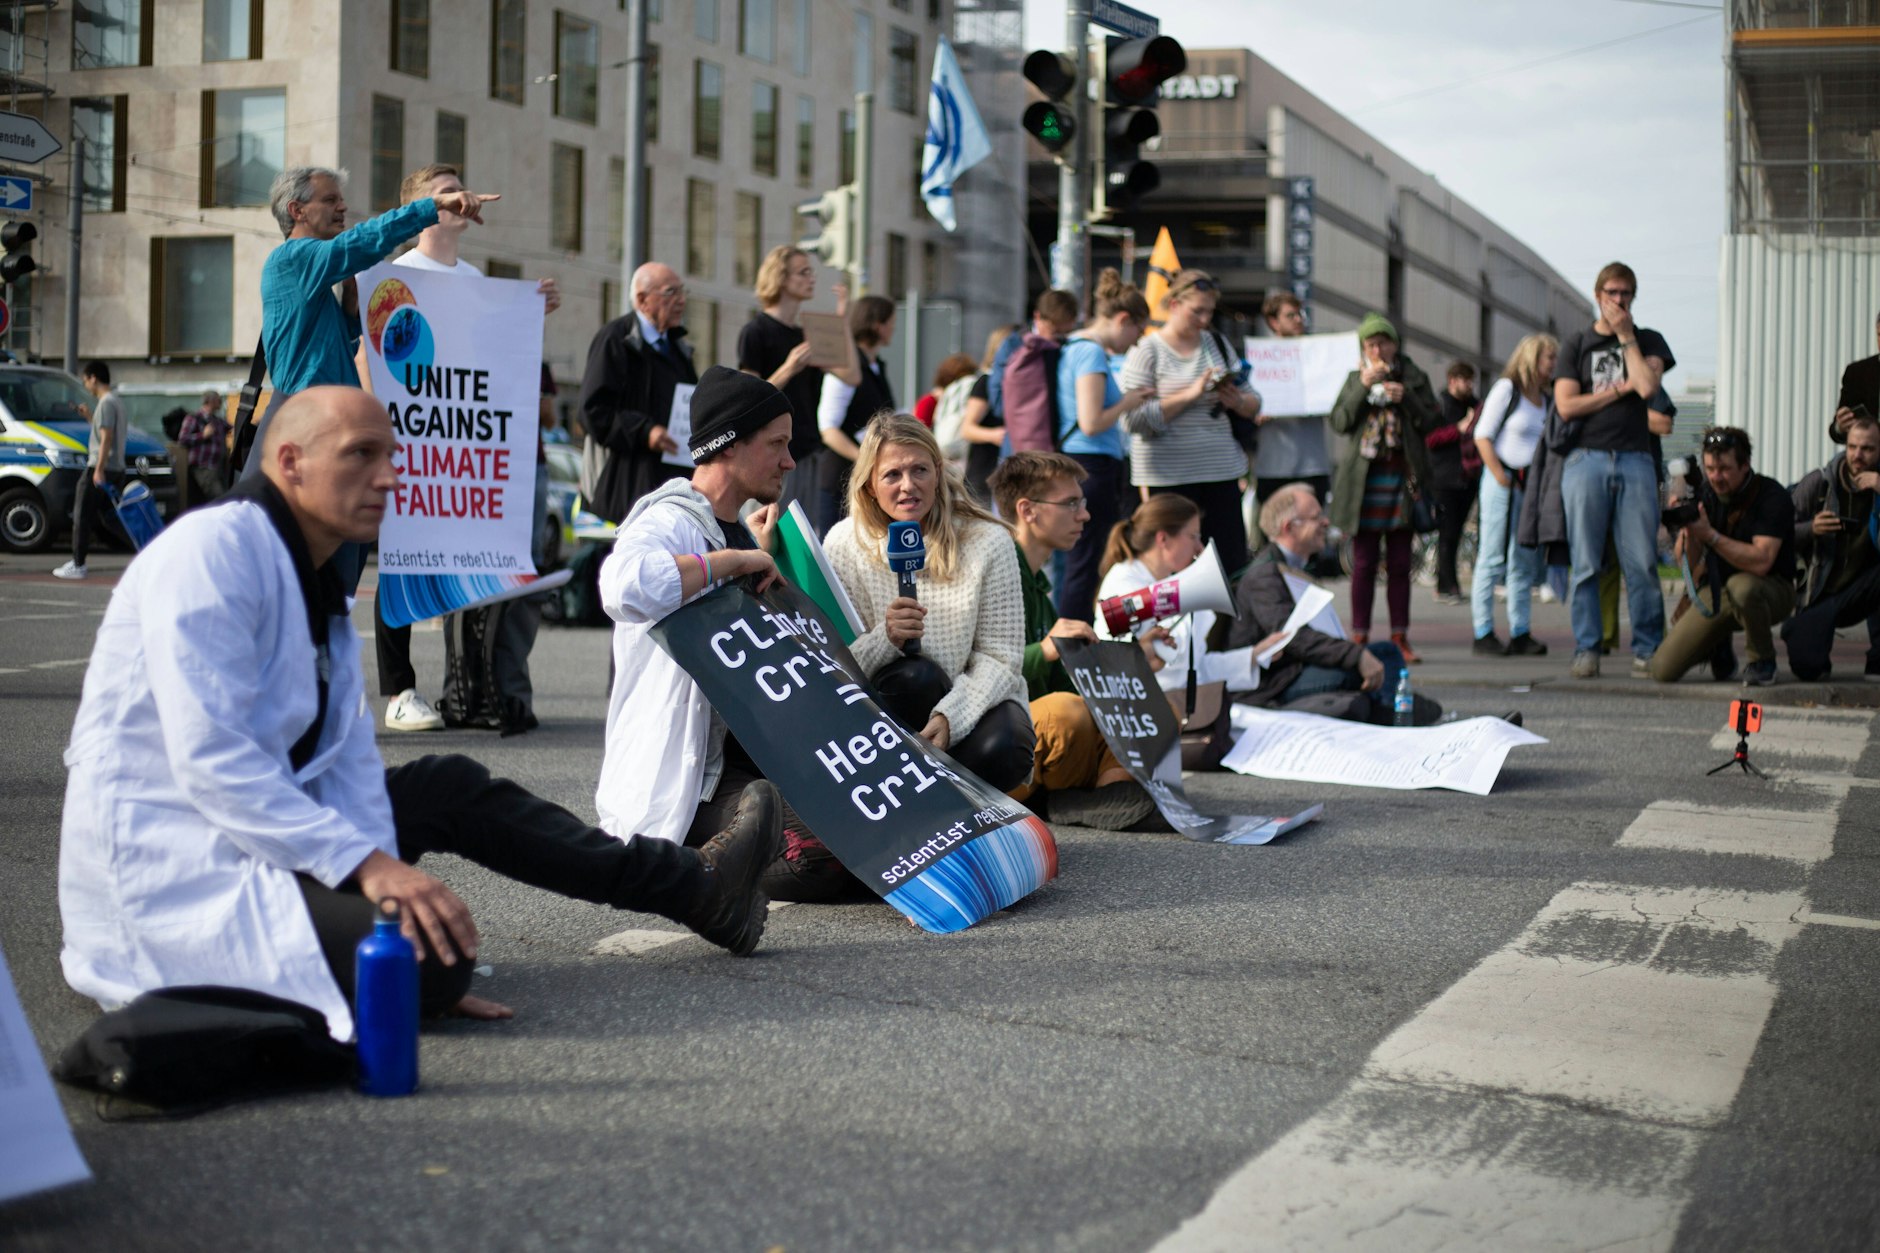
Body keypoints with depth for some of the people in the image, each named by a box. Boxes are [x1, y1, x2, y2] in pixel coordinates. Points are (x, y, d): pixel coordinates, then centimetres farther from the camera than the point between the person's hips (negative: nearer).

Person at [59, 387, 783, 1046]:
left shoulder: (321, 584, 12)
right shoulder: (213, 550, -17)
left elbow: (346, 764, 5)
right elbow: (209, 760, -26)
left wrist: (383, 880, -9)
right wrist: (368, 864, -29)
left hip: (249, 823, 10)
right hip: (167, 865, -10)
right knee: (431, 958, -30)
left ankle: (694, 888, 23)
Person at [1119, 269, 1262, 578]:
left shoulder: (1216, 343, 14)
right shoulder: (1147, 351, -2)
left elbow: (1254, 404, 19)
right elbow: (1133, 419, -13)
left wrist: (1238, 400, -5)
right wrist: (1189, 395, -17)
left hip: (1221, 469, 5)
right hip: (1170, 474, -5)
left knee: (1234, 562, 0)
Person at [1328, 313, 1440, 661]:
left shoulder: (1414, 378, 10)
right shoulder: (1355, 379, 11)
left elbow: (1432, 422, 2)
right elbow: (1339, 423, -2)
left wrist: (1406, 398, -12)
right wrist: (1363, 387, -10)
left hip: (1403, 476, 0)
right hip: (1364, 476, 0)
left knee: (1400, 563, 2)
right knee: (1364, 563, -1)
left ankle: (1400, 638, 5)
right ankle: (1360, 637, 1)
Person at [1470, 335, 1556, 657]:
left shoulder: (1545, 399, 14)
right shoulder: (1507, 389, -5)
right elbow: (1482, 436, -10)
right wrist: (1501, 477, -15)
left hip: (1532, 484, 7)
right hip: (1503, 481, -7)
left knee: (1525, 563, 9)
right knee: (1493, 560, -4)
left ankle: (1520, 635, 14)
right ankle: (1483, 636, -2)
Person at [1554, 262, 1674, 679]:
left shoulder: (1648, 341, 16)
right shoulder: (1576, 344, 15)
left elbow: (1647, 386, -6)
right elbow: (1566, 405, 2)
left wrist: (1625, 336, 1)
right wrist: (1619, 390, 0)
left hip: (1635, 460, 0)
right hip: (1586, 459, 0)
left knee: (1641, 562, -5)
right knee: (1586, 563, -2)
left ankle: (1647, 649, 0)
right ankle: (1586, 648, 2)